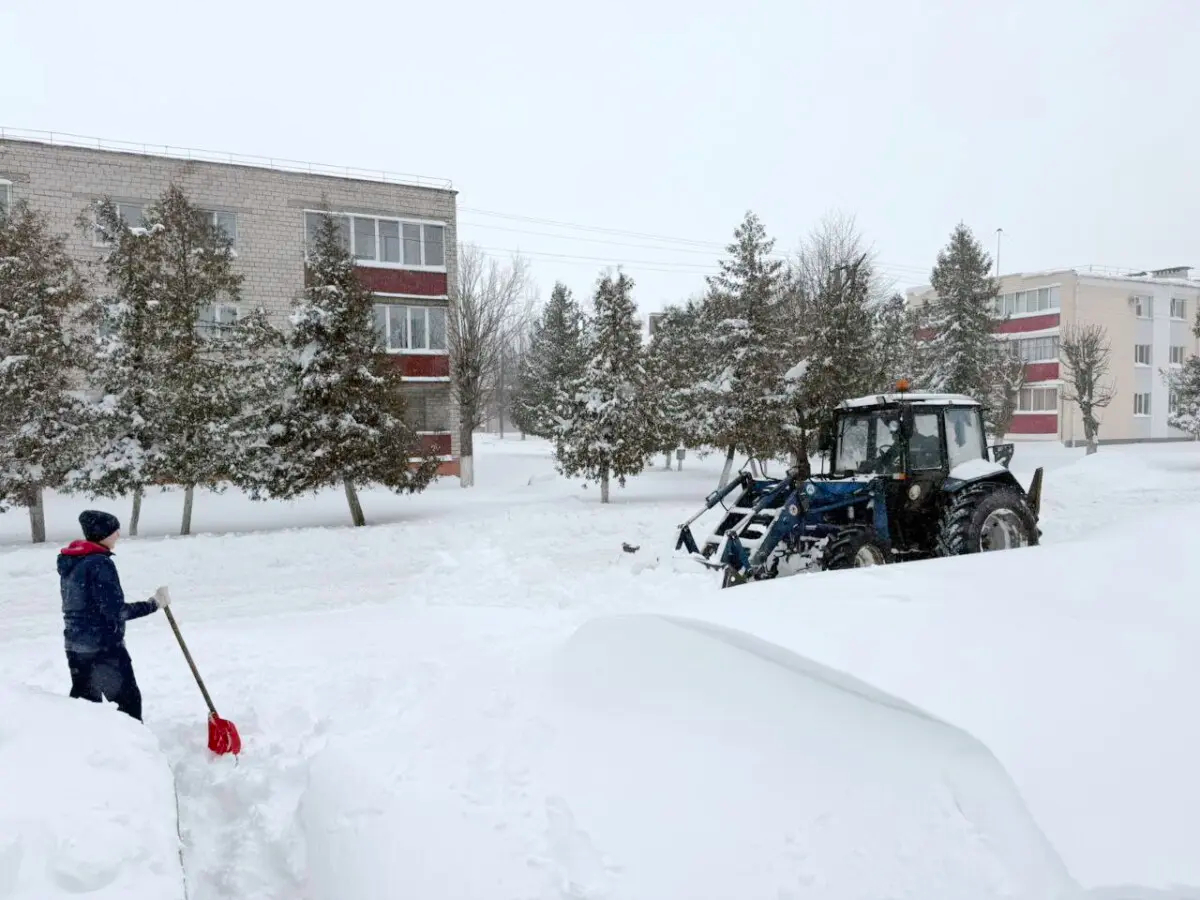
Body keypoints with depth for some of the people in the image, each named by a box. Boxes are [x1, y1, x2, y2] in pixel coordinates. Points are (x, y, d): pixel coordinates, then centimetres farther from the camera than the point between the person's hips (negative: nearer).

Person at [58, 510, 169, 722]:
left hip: (76, 645, 9)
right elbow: (115, 611, -22)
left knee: (83, 700, 17)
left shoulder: (70, 562, 9)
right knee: (128, 699, 1)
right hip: (103, 646, -9)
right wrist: (153, 604, -17)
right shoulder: (100, 563, -19)